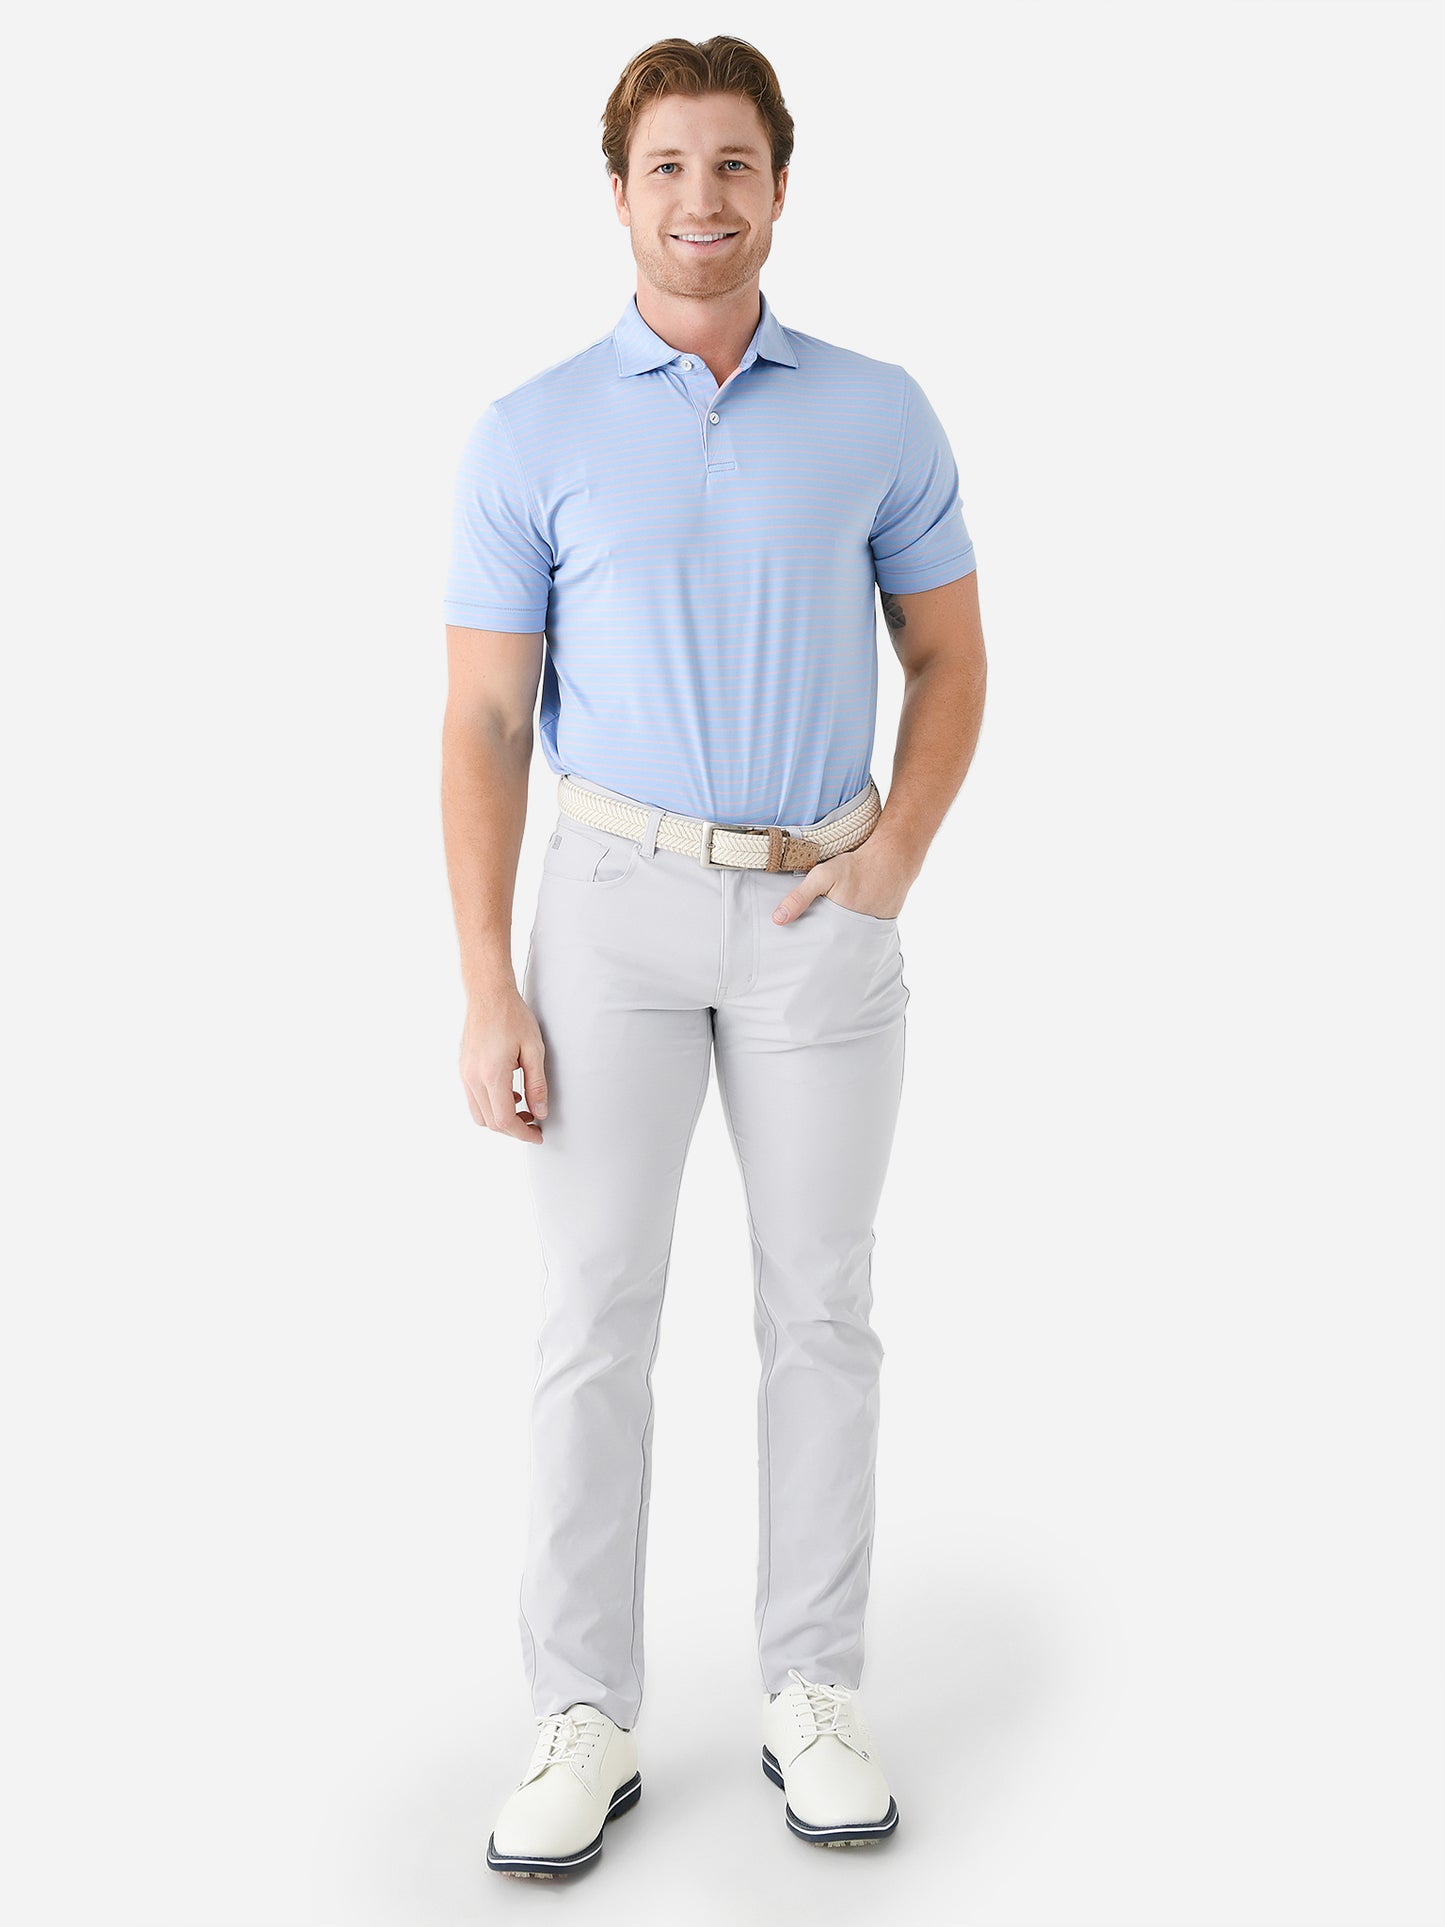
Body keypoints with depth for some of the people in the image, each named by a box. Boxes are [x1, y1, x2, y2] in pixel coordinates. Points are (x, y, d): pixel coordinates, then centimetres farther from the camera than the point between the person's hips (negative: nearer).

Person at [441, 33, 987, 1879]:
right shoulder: (528, 437, -2)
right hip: (614, 899, -1)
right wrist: (487, 994, -9)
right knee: (596, 1313, 0)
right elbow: (482, 727, -3)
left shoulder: (879, 414, 3)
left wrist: (895, 857, -9)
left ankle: (812, 1697, 20)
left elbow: (950, 664, 9)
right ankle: (586, 1720, 12)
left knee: (819, 1306, 6)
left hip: (821, 912, 1)